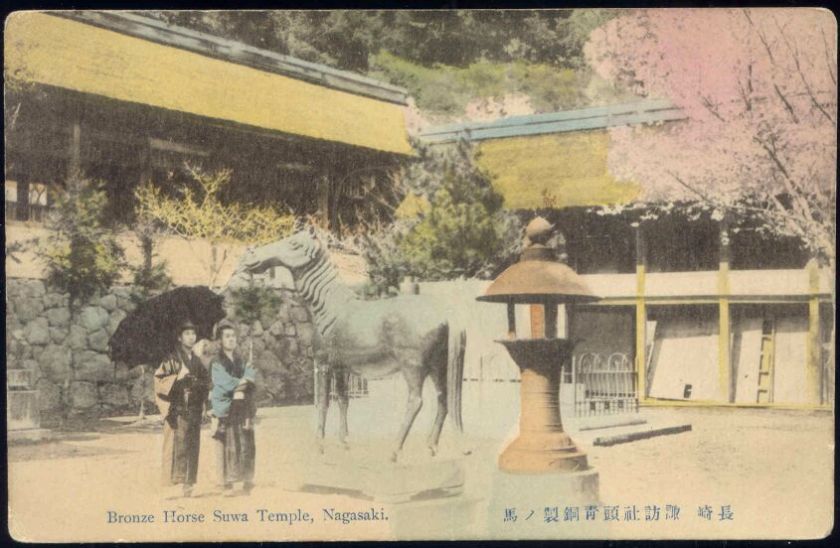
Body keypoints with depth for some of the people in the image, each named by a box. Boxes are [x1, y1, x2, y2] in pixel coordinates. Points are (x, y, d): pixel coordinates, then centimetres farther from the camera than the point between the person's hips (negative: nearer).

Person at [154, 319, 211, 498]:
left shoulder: (197, 362, 17)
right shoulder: (171, 360, -1)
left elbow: (206, 383, 27)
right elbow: (159, 380, -10)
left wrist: (196, 383, 7)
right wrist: (178, 377, -20)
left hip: (194, 411, 6)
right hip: (177, 410, -6)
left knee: (192, 447, 5)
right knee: (177, 445, -14)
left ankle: (188, 483, 9)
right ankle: (174, 480, -15)